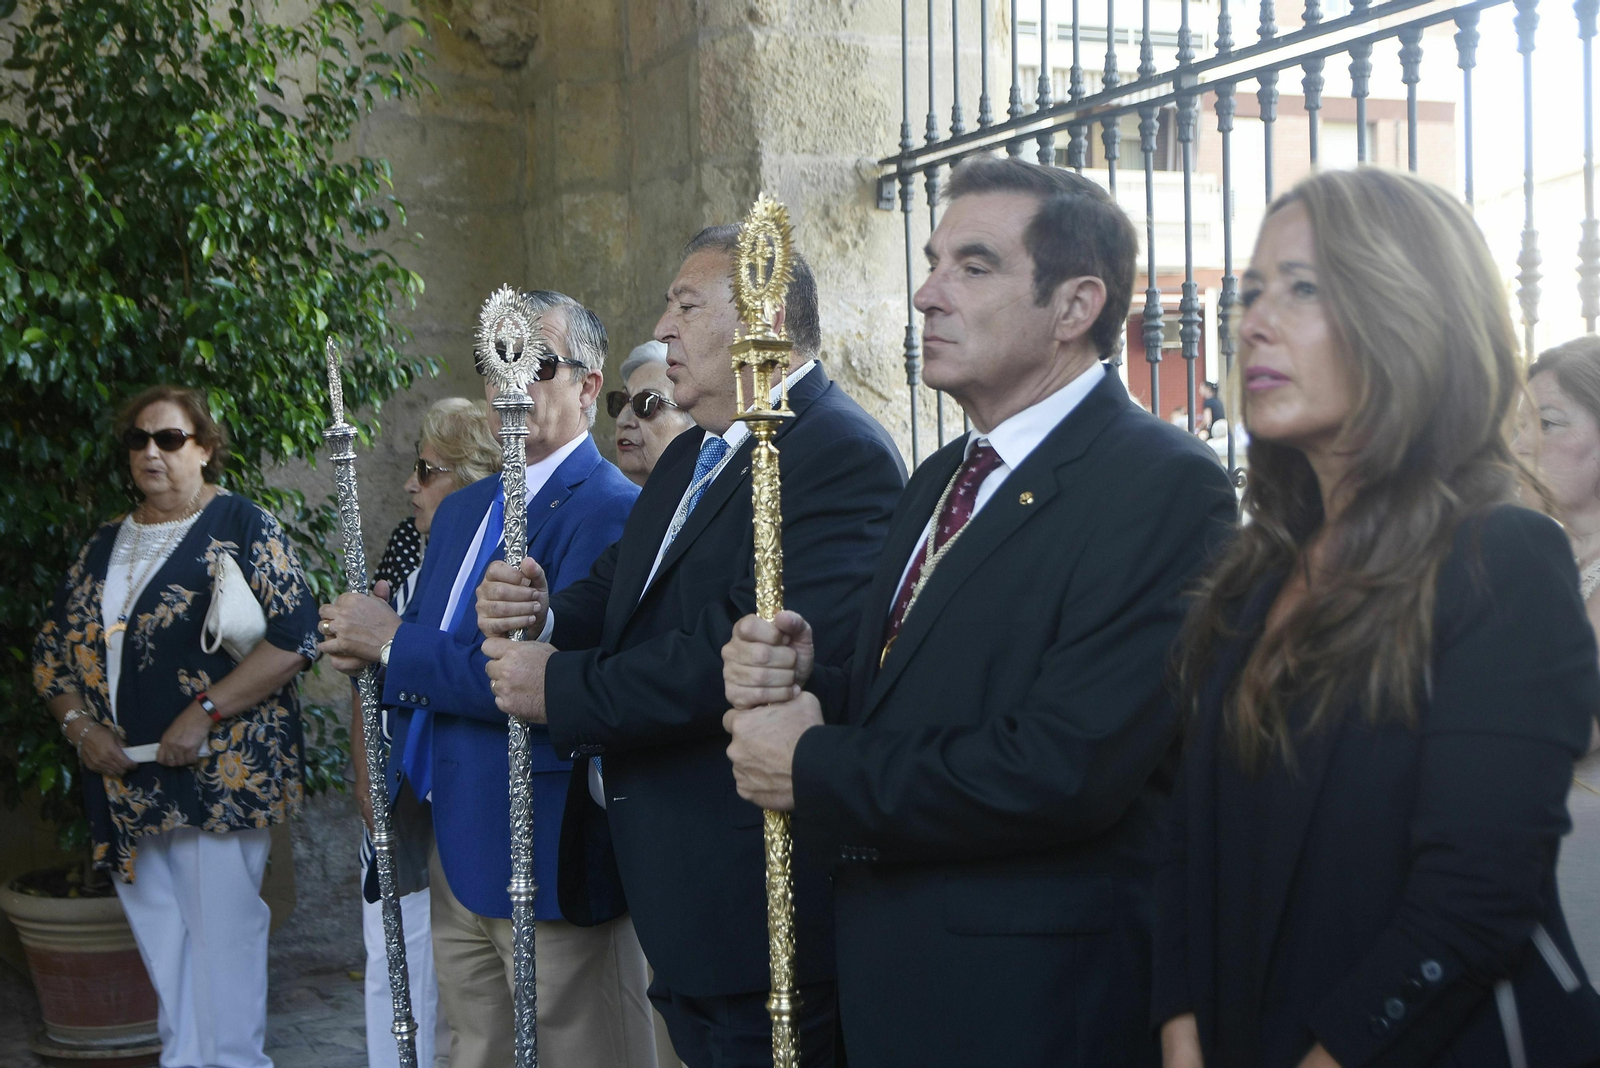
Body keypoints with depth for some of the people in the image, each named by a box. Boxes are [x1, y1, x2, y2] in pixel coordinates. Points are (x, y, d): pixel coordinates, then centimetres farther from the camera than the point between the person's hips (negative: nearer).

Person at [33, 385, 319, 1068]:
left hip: (218, 773, -6)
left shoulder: (243, 527, -3)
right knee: (158, 934, 11)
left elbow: (295, 636, -13)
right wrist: (81, 725, -1)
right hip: (123, 778, 6)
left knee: (222, 930, -4)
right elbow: (52, 651, 18)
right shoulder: (104, 547, 15)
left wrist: (205, 711, -18)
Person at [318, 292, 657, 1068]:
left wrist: (396, 644, -16)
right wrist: (369, 646, -4)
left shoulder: (609, 510, -15)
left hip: (550, 857, -8)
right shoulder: (462, 511, 16)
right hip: (455, 853, 9)